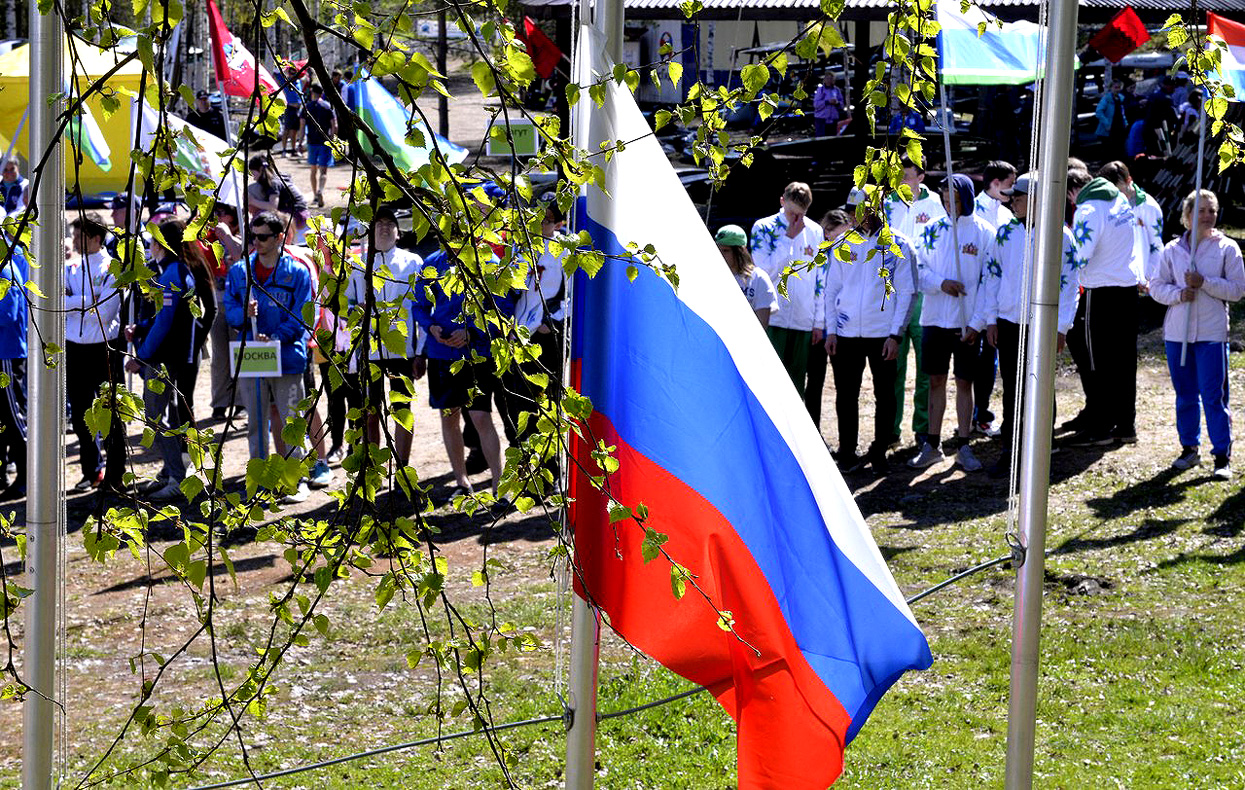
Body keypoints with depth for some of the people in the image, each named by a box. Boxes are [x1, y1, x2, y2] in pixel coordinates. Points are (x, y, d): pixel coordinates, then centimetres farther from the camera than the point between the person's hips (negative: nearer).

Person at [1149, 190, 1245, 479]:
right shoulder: (1173, 249, 7)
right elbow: (1157, 286, 8)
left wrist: (1205, 283, -15)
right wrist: (1179, 293, -12)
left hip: (1212, 333, -3)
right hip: (1177, 333, 3)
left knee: (1214, 396, -6)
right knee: (1185, 395, 11)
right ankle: (1189, 448, 24)